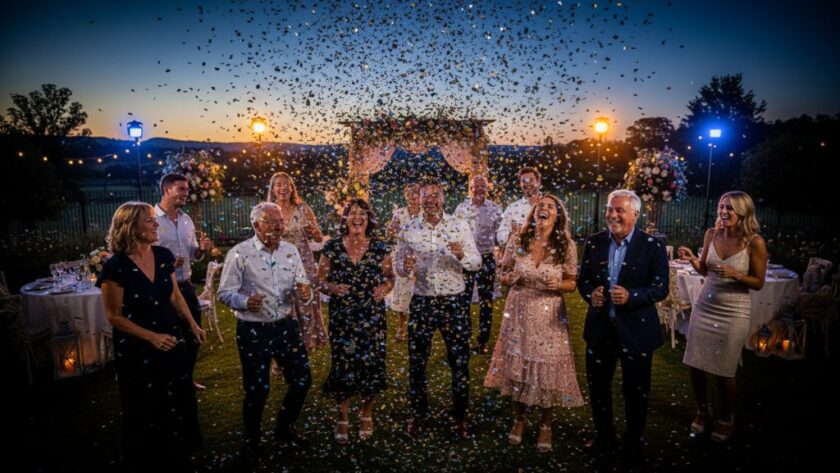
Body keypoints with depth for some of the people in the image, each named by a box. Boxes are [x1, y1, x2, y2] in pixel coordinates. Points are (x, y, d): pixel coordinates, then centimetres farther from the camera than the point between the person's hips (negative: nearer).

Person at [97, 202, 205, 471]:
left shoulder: (164, 256, -4)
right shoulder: (116, 267, -20)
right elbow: (114, 317, -14)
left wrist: (193, 325, 6)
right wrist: (151, 337, -19)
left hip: (171, 342, 5)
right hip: (137, 350, -5)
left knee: (179, 405, 17)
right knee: (148, 413, 13)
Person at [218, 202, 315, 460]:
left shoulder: (290, 251, 4)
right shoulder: (239, 254, -10)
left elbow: (303, 286, 7)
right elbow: (225, 293, -9)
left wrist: (306, 294, -16)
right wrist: (245, 301, -29)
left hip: (285, 325, 5)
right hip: (253, 330, -5)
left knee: (302, 381, 10)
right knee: (257, 390, 4)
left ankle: (284, 428, 37)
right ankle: (252, 441, 31)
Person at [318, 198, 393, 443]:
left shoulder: (379, 247, 3)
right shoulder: (332, 247, 1)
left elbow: (390, 277, 10)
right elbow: (320, 280, 3)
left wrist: (384, 288, -11)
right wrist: (333, 288, -17)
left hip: (372, 317, 1)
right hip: (342, 316, 0)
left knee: (371, 364, 1)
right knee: (343, 365, -1)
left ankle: (366, 415, 27)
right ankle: (343, 418, 22)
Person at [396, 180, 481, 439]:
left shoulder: (460, 226, -1)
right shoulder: (408, 229, 2)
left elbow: (477, 263, -1)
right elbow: (399, 267, 7)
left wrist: (461, 256, -22)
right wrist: (405, 267, -17)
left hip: (454, 301, -1)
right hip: (421, 302, 1)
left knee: (460, 362, 7)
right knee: (417, 362, 9)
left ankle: (460, 416, 24)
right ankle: (417, 415, 26)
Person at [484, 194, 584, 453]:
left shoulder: (566, 245, -4)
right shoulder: (517, 241, 0)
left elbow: (572, 283, 2)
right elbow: (504, 275, 8)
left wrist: (558, 284, -19)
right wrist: (511, 278, -14)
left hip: (549, 314, -1)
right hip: (518, 311, 1)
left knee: (547, 367, 4)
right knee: (517, 364, 8)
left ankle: (545, 425, 25)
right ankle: (519, 419, 30)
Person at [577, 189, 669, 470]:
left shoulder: (653, 246, -9)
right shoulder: (594, 242, 1)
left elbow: (661, 288, -11)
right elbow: (583, 279, 5)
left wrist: (631, 296, -27)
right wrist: (590, 293, -16)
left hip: (636, 330, -3)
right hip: (600, 328, 3)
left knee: (636, 390, 11)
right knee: (597, 385, 16)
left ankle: (633, 446, 33)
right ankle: (604, 435, 39)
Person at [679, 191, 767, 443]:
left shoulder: (755, 242, -12)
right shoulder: (712, 234, 0)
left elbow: (759, 283, -5)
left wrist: (735, 274, -23)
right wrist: (692, 259, -10)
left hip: (733, 313, -3)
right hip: (704, 307, 4)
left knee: (724, 371, 6)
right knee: (695, 365, 6)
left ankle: (726, 419, 31)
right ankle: (702, 411, 32)